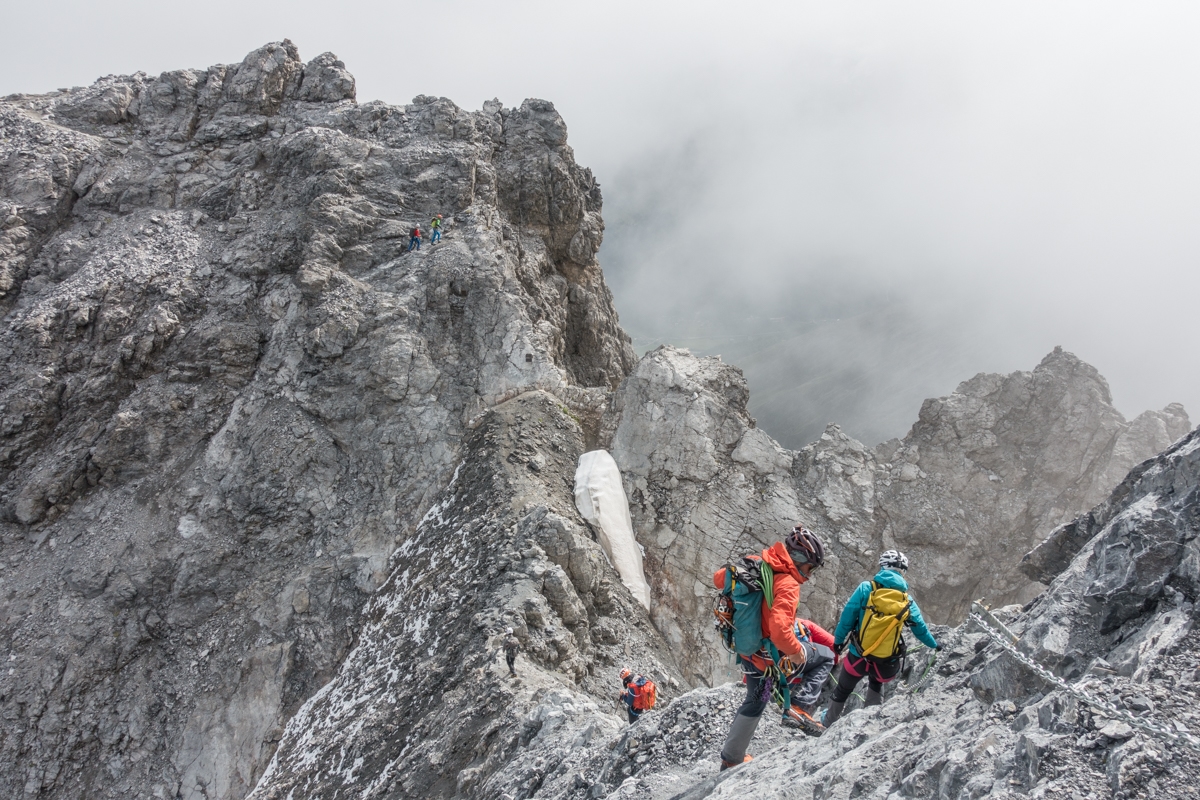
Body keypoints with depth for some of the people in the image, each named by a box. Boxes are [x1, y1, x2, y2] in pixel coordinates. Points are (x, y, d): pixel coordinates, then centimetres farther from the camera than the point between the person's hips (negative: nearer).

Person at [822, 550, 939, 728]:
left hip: (858, 657, -1)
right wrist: (934, 644, 31)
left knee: (842, 690, 25)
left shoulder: (866, 588, -10)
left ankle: (829, 722, 43)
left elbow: (847, 617, -9)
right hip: (887, 664, 1)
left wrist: (838, 640, 6)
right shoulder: (907, 600, -3)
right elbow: (921, 629, 11)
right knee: (876, 683, 36)